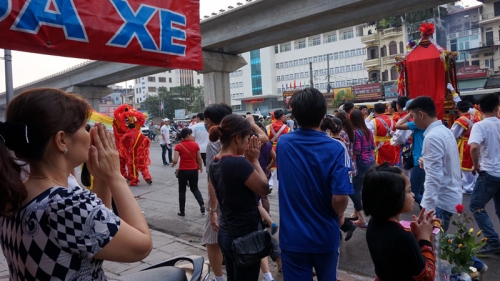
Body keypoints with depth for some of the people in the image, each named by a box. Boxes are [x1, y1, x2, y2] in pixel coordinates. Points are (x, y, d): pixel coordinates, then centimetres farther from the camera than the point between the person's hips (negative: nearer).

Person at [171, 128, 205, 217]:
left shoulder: (178, 146, -8)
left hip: (183, 171, -1)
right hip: (194, 170, 2)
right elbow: (199, 158, 1)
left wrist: (172, 165, 8)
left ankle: (182, 211, 17)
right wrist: (201, 167, 18)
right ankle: (202, 205, 3)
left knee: (182, 191, 12)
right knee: (195, 189, 20)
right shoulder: (195, 145, -4)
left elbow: (175, 160, -14)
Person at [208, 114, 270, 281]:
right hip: (245, 236, -9)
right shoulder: (238, 163, -25)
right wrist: (254, 160, -6)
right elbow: (264, 189, -14)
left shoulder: (215, 164, 3)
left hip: (226, 233, 9)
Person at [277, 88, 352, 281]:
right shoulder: (335, 149, -17)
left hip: (292, 236, 1)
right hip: (325, 236, 0)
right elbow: (340, 197, -22)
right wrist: (339, 215, -2)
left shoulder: (282, 143, -7)